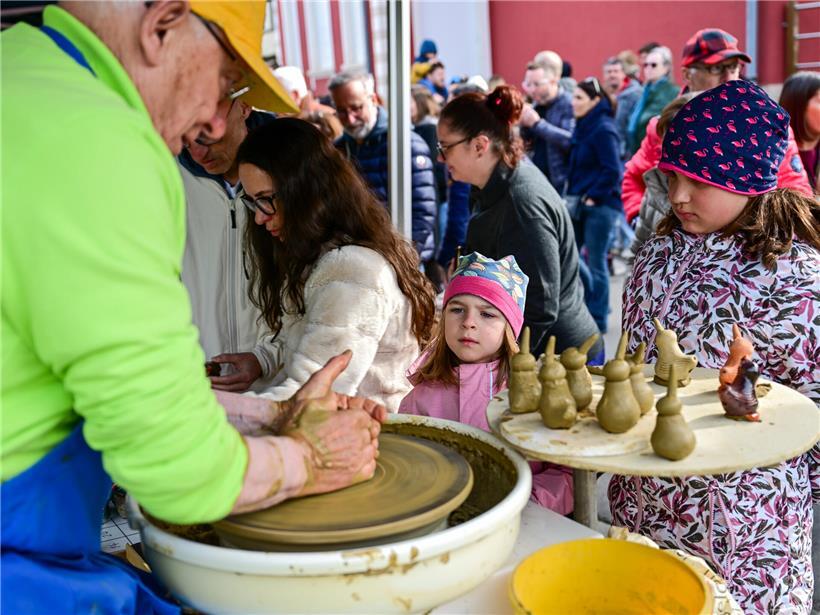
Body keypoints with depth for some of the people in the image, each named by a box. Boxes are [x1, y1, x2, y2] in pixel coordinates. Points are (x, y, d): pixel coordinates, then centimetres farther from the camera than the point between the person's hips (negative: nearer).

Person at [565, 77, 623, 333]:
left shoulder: (603, 129, -14)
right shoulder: (583, 127, 12)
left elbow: (612, 171, -19)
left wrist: (593, 197, -16)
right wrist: (572, 193, 8)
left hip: (600, 205, -9)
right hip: (580, 204, 9)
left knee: (595, 263, -1)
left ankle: (597, 320, 11)